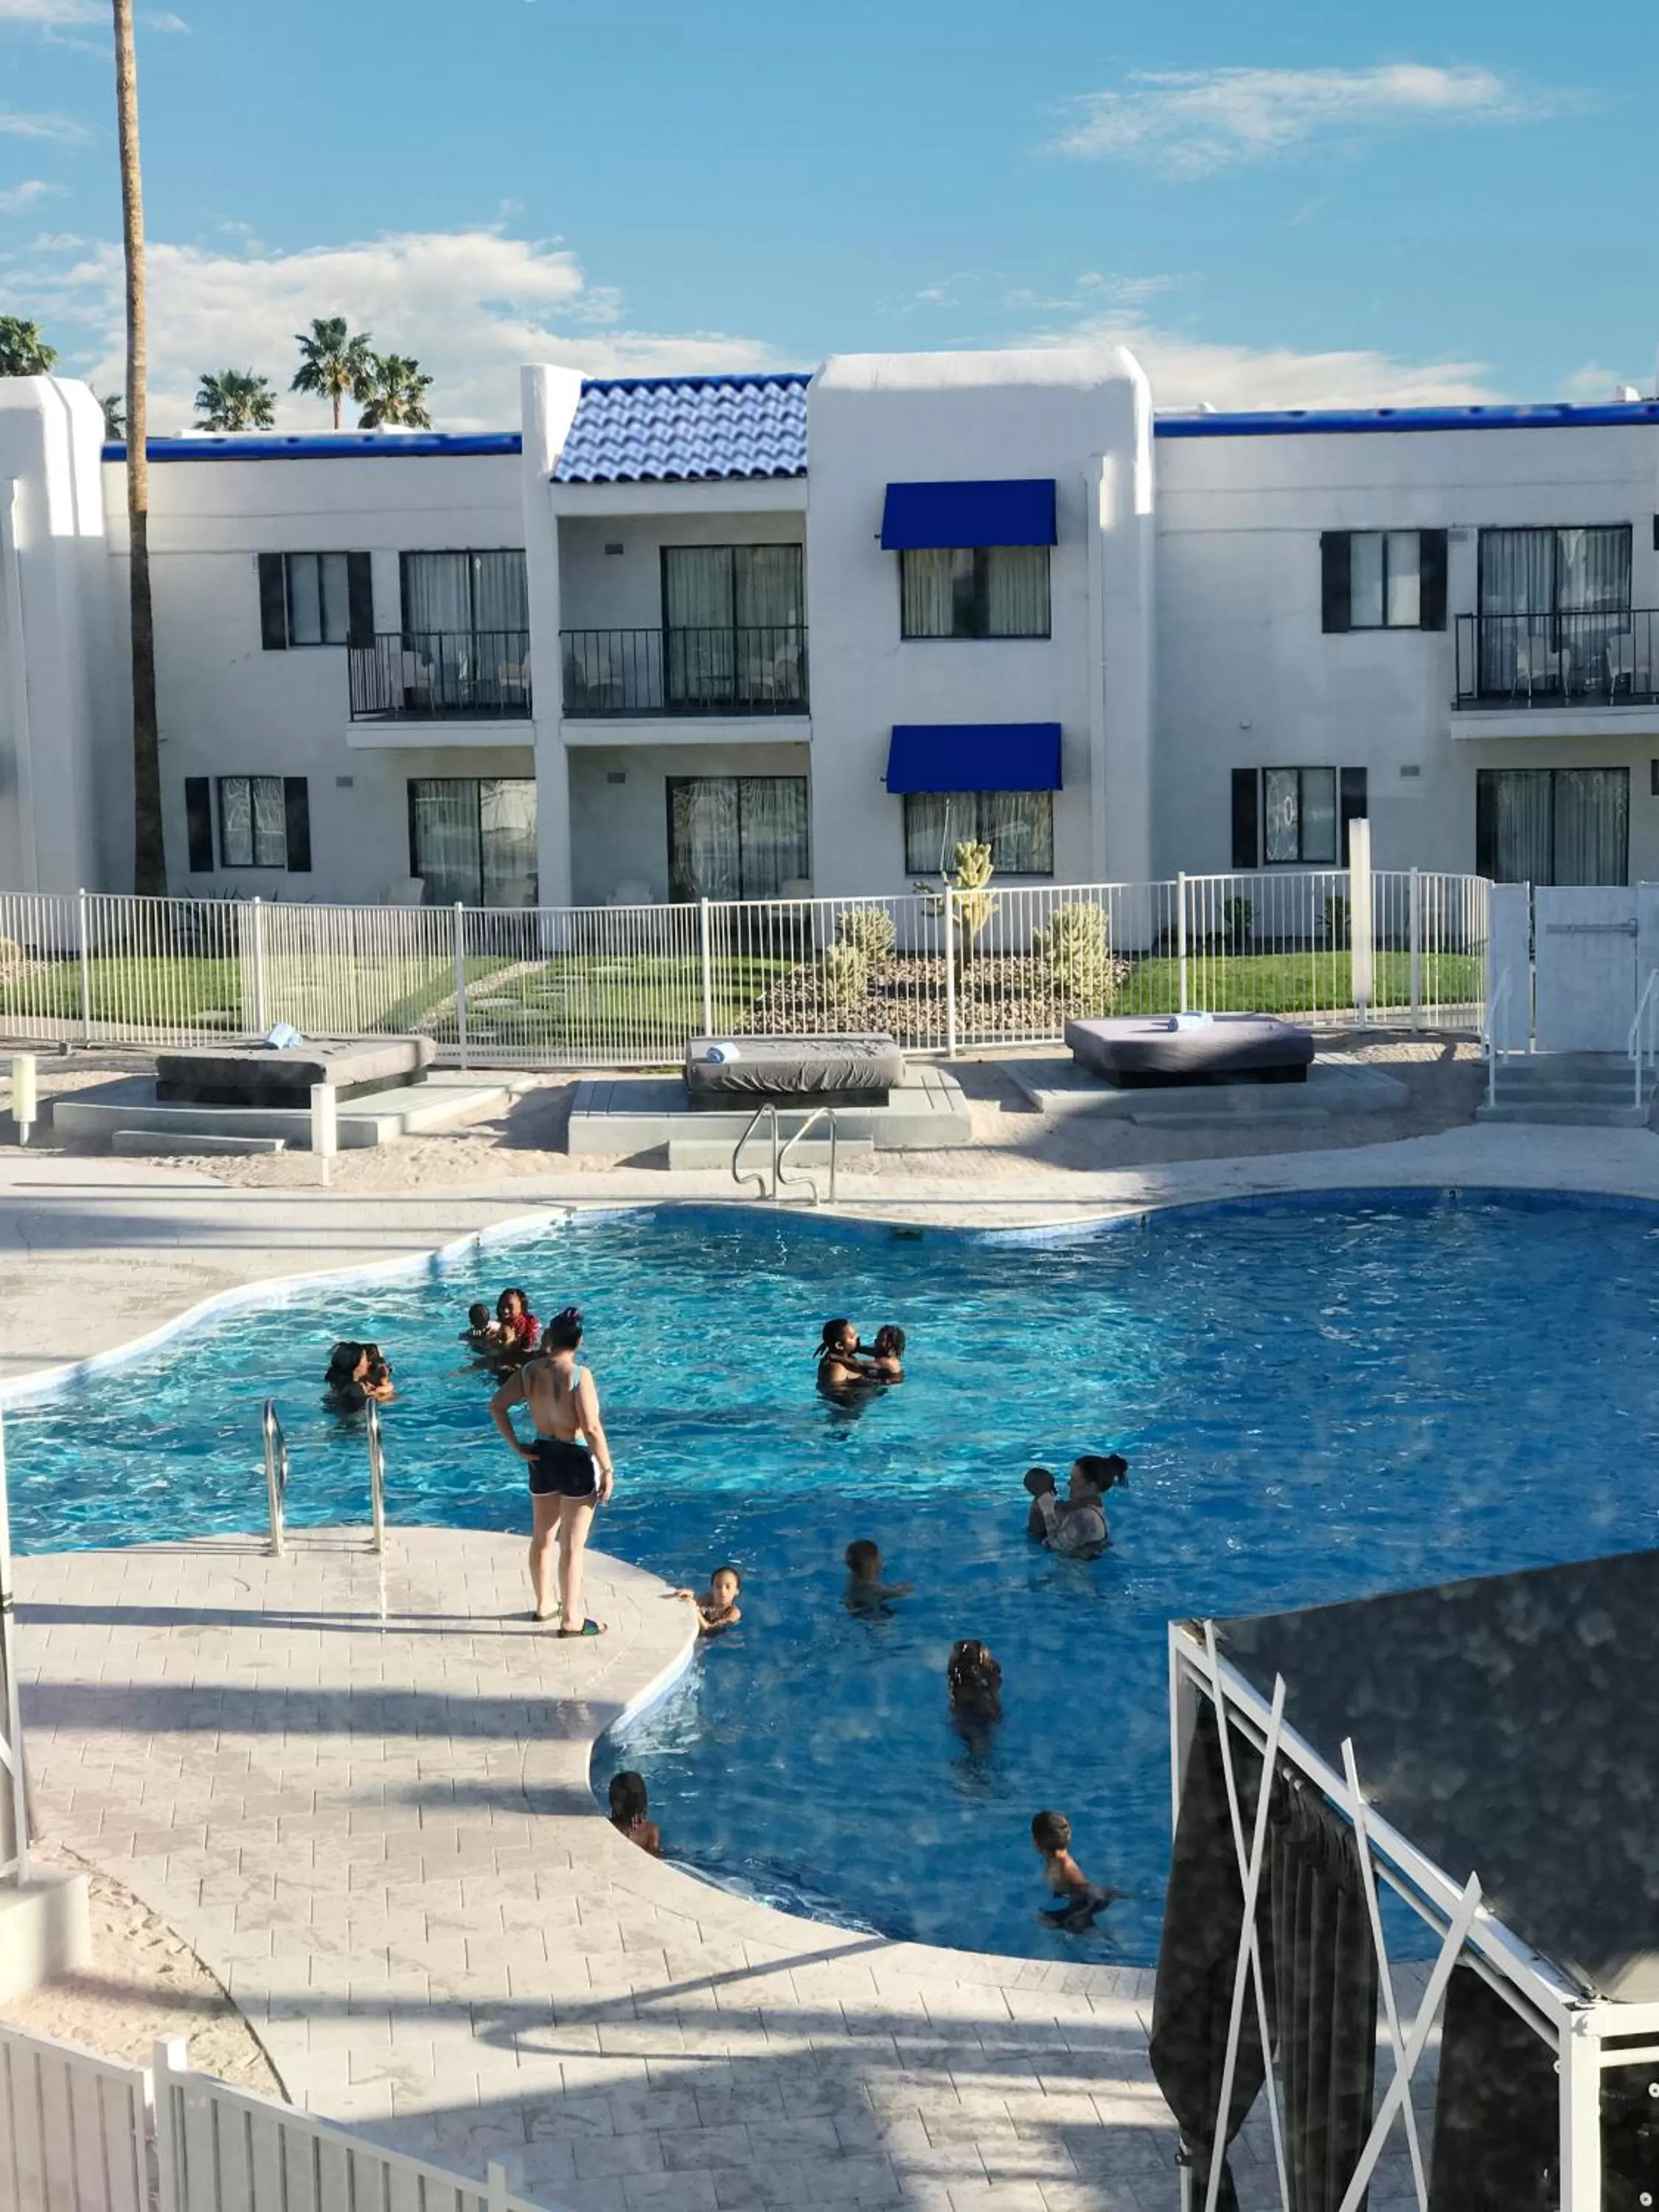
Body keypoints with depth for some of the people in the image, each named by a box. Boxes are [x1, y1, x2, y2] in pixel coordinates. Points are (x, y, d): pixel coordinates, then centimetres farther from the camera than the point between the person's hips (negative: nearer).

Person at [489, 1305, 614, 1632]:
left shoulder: (529, 1370, -4)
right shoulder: (578, 1375, -21)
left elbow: (497, 1406, 0)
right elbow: (592, 1428, -23)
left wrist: (517, 1446, 3)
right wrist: (607, 1470, -14)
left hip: (543, 1457, 6)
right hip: (577, 1460, -6)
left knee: (542, 1537, 21)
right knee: (572, 1545, 3)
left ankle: (543, 1604, 36)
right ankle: (571, 1619, 10)